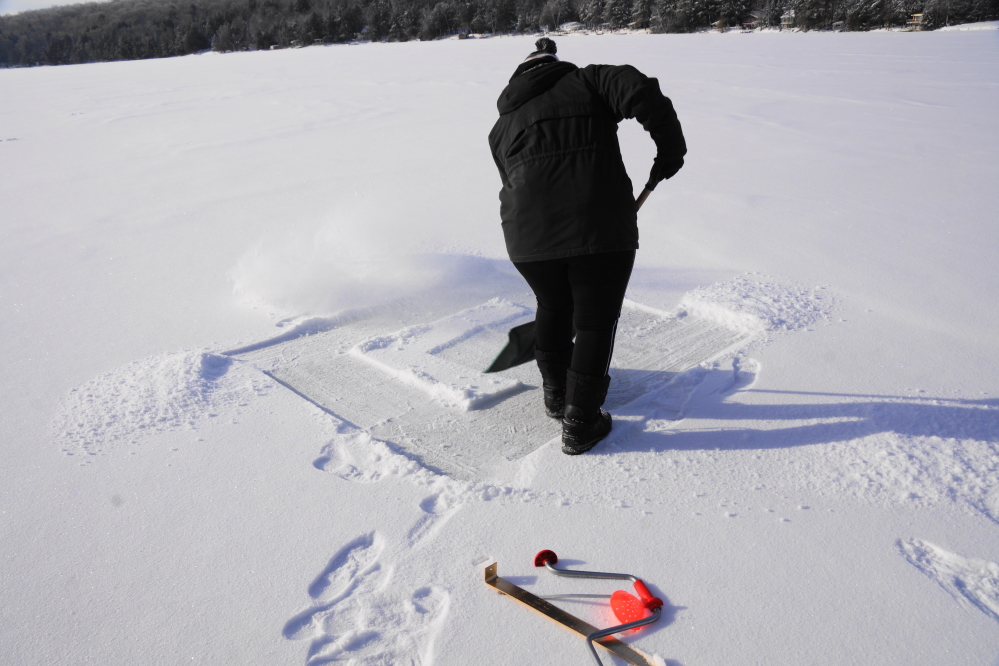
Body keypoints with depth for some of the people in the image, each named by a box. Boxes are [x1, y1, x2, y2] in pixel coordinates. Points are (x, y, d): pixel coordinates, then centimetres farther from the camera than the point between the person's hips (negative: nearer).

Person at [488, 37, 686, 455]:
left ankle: (555, 394, 43)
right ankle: (580, 425, 19)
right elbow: (642, 92, -5)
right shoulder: (587, 81, 14)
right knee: (595, 322, 13)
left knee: (553, 307, 29)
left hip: (530, 236, 3)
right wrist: (670, 150, 5)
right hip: (601, 229, -3)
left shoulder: (502, 126, 23)